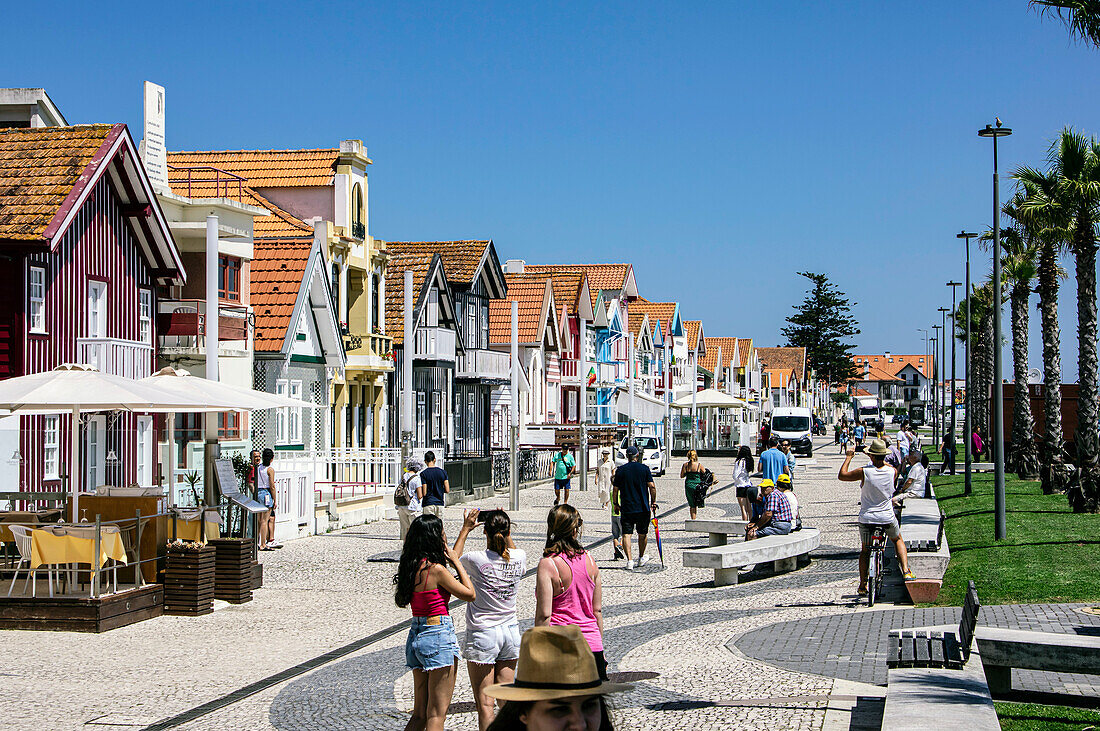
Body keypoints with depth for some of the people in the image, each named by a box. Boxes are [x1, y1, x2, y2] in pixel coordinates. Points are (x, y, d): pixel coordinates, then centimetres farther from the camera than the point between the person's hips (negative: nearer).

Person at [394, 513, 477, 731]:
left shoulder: (410, 566, 8)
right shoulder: (435, 569, -17)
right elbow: (470, 594, -8)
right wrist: (457, 563, 0)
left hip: (415, 637, 8)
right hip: (438, 635, -8)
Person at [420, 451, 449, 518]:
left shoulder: (423, 474, -8)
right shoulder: (442, 472, 2)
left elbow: (424, 493, -12)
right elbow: (447, 490, 0)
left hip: (428, 504, -4)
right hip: (440, 503, 4)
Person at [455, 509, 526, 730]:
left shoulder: (476, 559, -17)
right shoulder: (519, 557, -5)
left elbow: (454, 559, 7)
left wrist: (465, 529, 14)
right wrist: (505, 528, 23)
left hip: (482, 633, -5)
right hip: (510, 630, 5)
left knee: (484, 704, -1)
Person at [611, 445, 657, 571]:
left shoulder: (620, 470, 0)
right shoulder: (644, 469, -1)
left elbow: (615, 490, 2)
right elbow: (652, 487, -5)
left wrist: (615, 504, 14)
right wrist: (653, 502, 7)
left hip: (626, 508, -1)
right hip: (643, 508, 1)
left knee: (626, 534, -2)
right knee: (642, 533, 17)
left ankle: (629, 560, -16)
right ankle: (641, 558, 31)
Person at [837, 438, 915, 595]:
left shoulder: (864, 472, -18)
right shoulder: (893, 472, -10)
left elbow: (841, 475, -5)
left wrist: (848, 457, 4)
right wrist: (883, 460, 24)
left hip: (867, 518, -1)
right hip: (887, 517, 1)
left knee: (865, 550, 19)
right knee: (898, 540, 29)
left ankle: (862, 585, 19)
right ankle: (906, 571, 13)